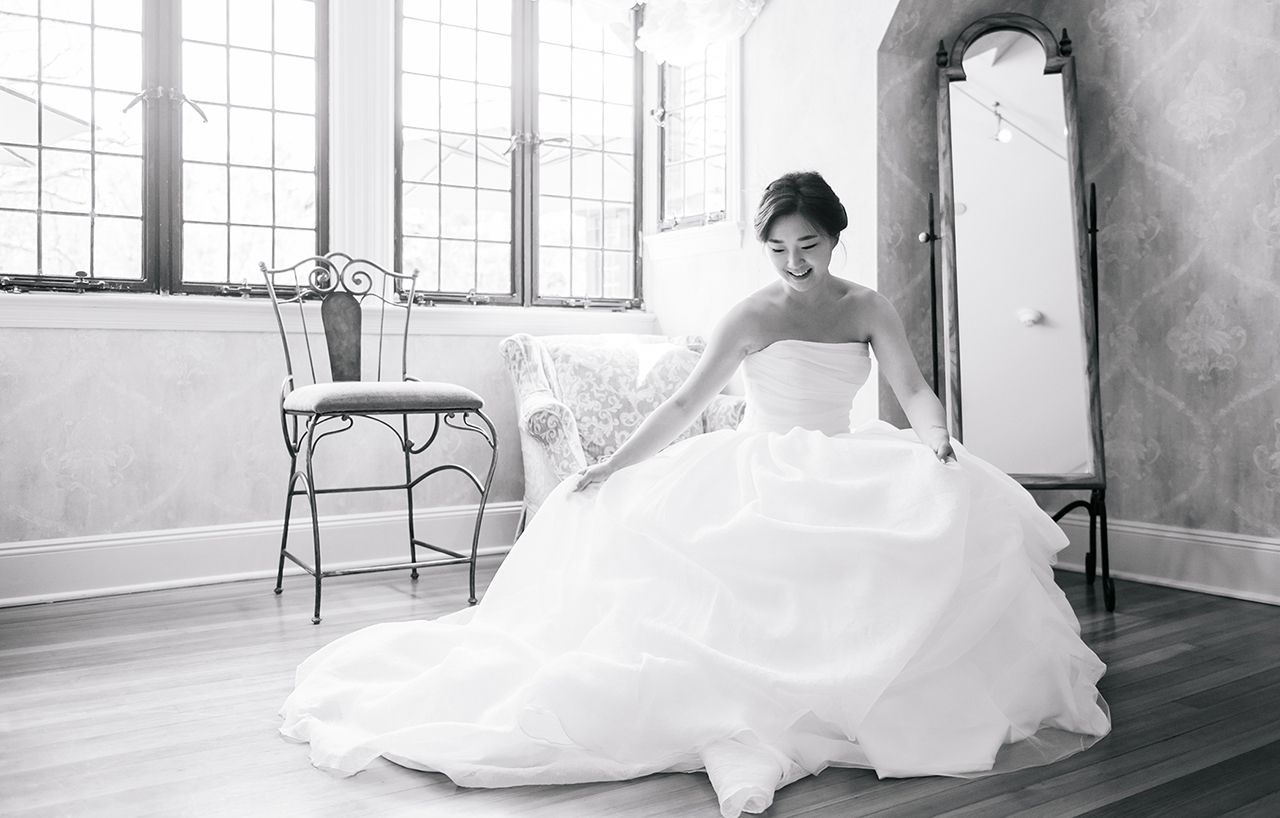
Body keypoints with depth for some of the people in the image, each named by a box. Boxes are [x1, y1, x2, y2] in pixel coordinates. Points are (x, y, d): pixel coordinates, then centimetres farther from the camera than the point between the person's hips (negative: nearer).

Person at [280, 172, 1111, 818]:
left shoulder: (870, 309, 5)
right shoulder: (754, 315, -4)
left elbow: (915, 391, -5)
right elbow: (685, 405, -9)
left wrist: (936, 439, -29)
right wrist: (611, 467, -18)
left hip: (839, 477, 2)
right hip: (760, 475, -2)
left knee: (959, 508, -21)